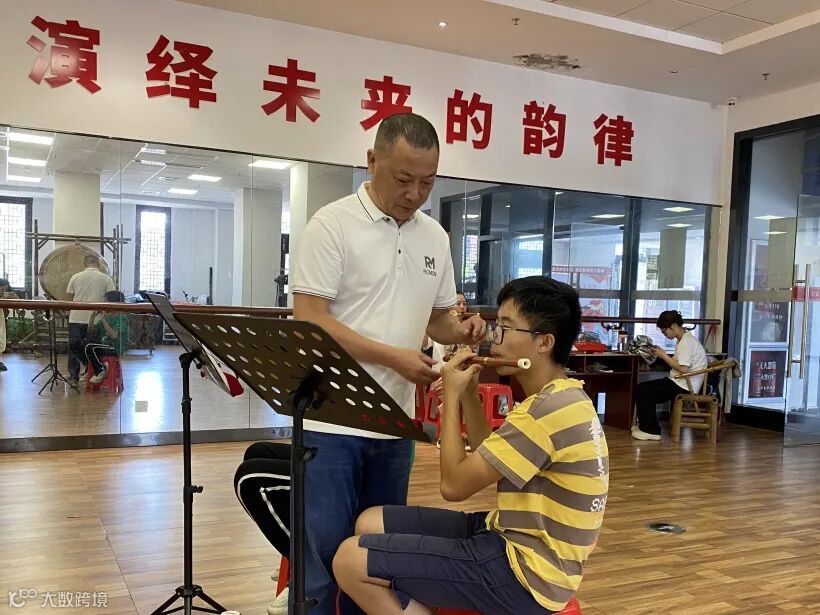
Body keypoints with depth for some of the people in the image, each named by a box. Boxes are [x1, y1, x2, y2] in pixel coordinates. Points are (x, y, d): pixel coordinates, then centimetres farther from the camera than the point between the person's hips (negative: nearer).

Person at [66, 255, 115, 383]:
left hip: (76, 318, 1)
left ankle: (74, 376, 15)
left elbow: (69, 298, 8)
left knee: (74, 348, 11)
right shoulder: (106, 279, -1)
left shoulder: (75, 277, 4)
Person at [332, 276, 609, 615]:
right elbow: (486, 460, 18)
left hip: (522, 571, -10)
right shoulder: (559, 398, 9)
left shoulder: (550, 409, -23)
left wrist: (452, 396, -9)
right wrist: (469, 394, 6)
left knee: (350, 559, -13)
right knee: (371, 523, 10)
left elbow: (454, 484, -19)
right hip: (512, 538, 10)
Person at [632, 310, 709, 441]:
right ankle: (645, 426, 23)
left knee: (642, 390, -13)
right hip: (680, 383, 11)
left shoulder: (686, 342, -17)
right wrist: (662, 353, 5)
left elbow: (683, 369, -24)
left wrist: (664, 356, -15)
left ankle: (651, 431, -8)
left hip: (684, 386, -11)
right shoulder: (684, 339, 16)